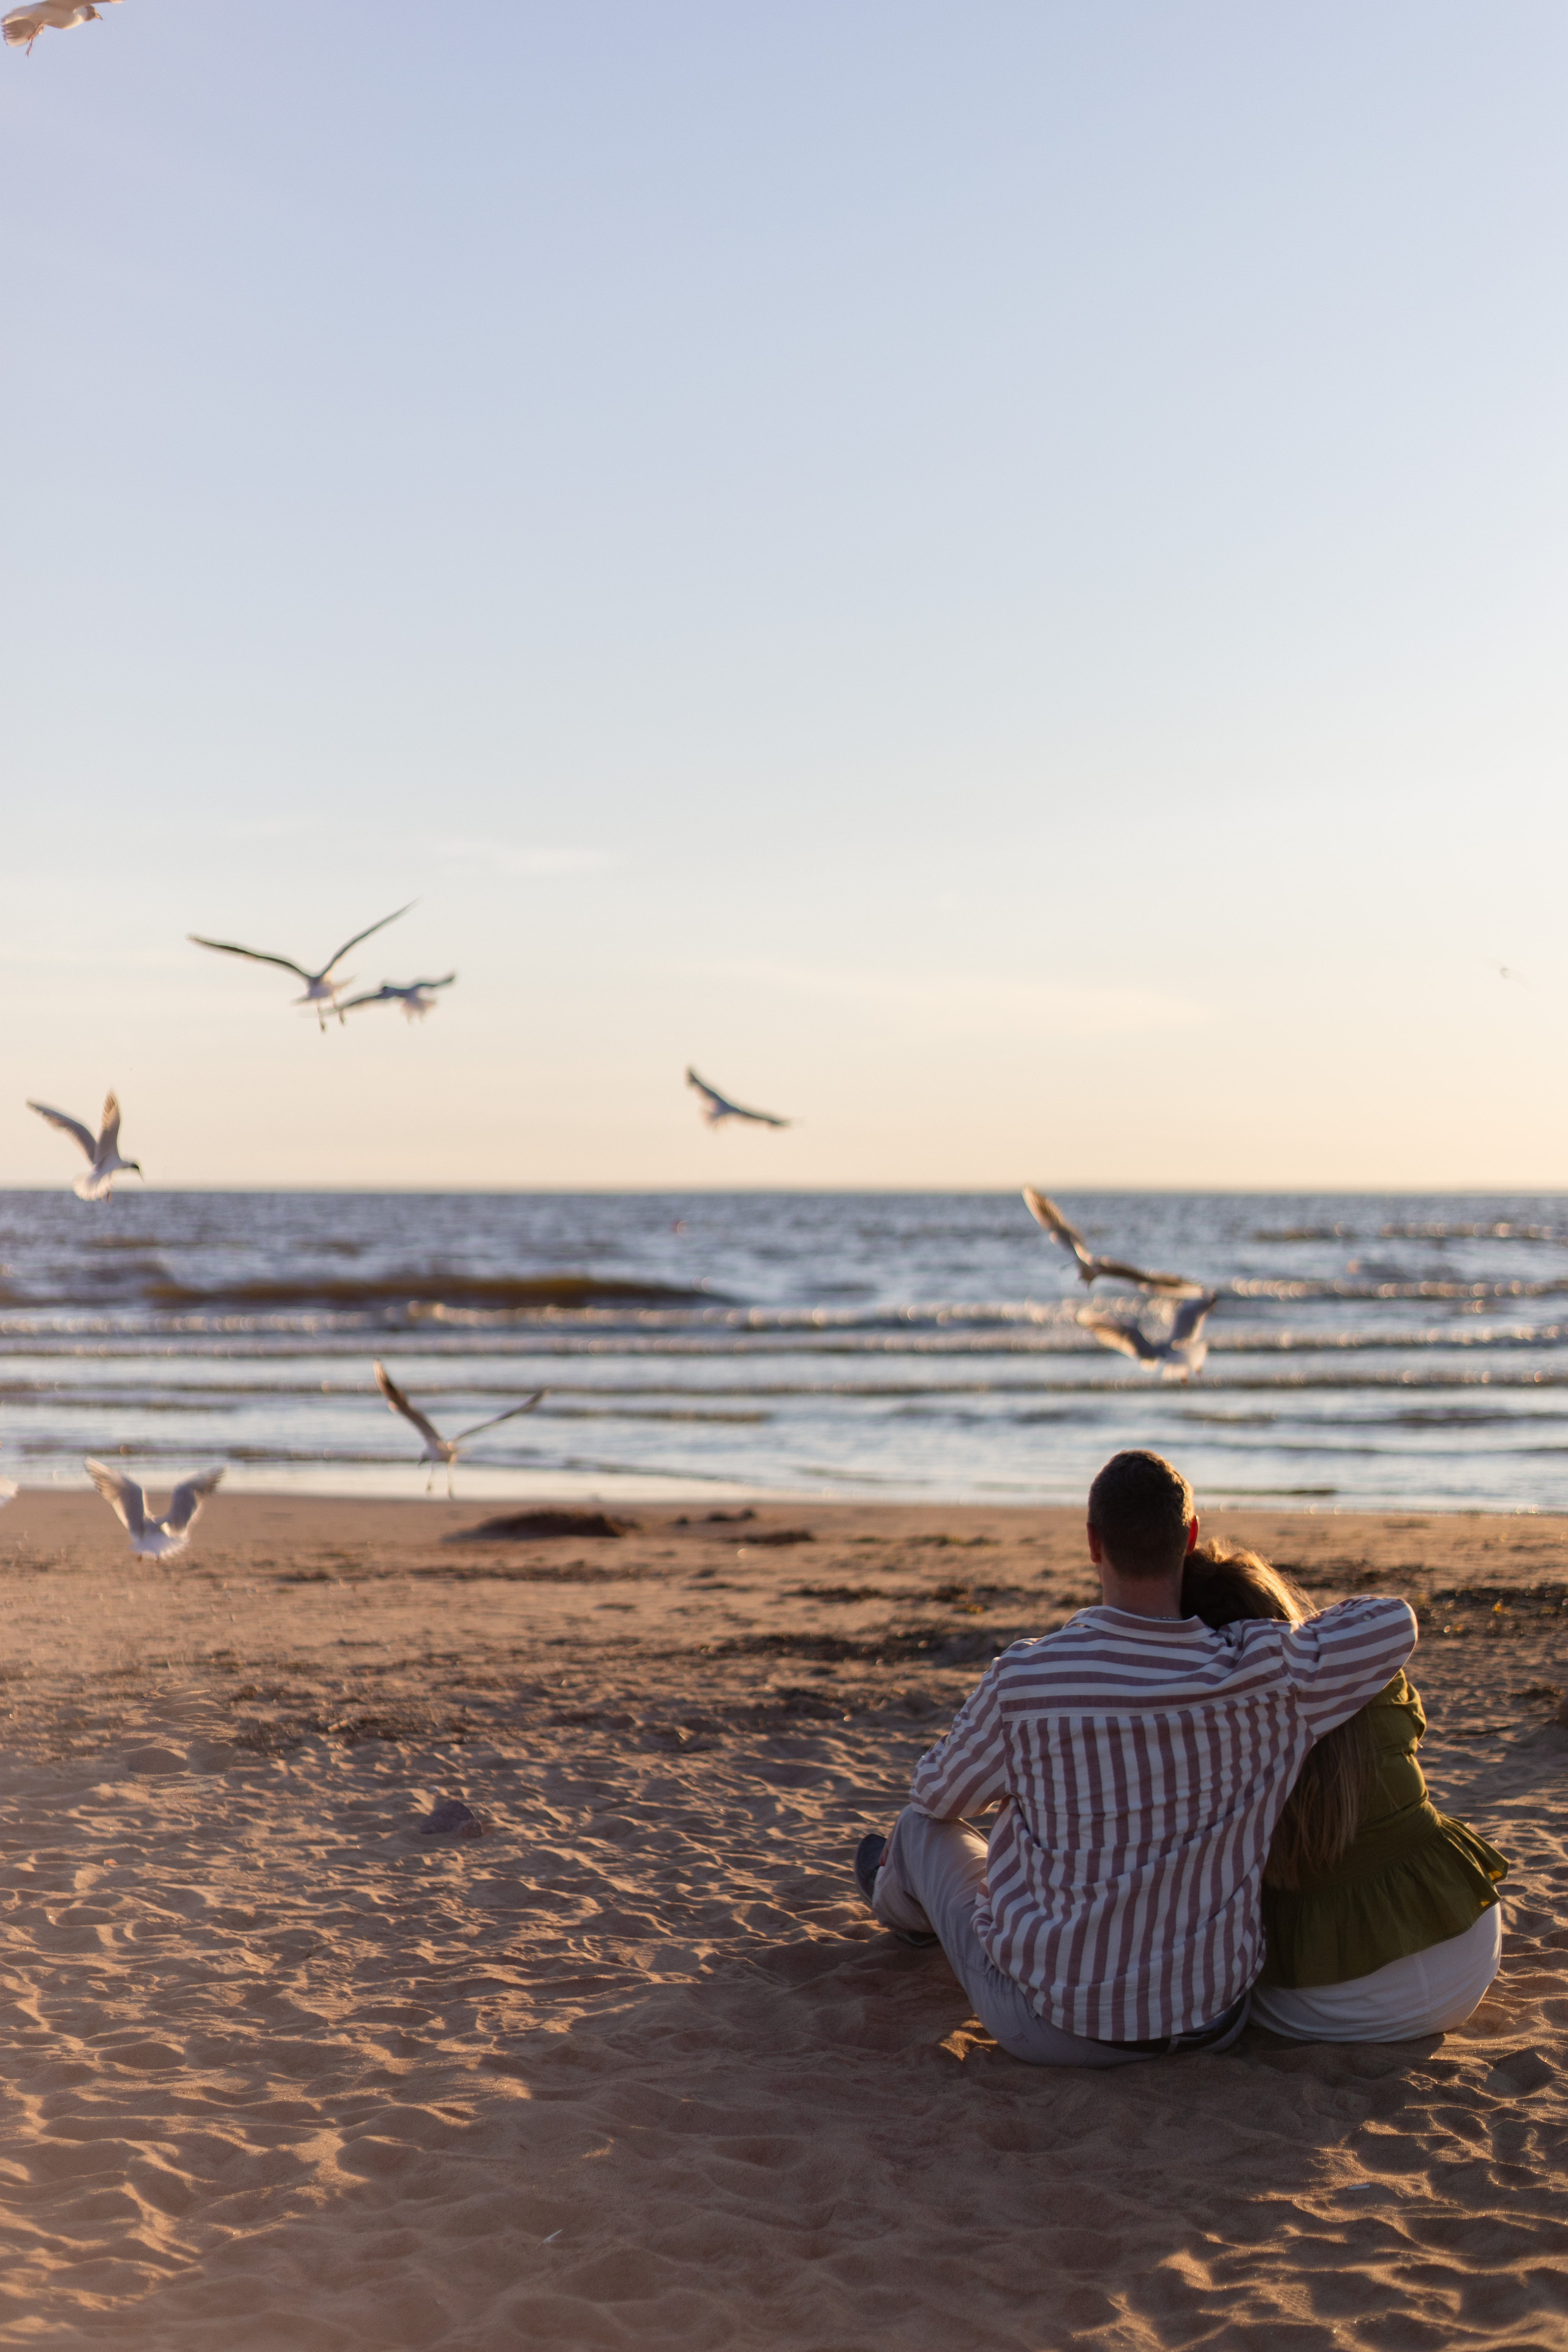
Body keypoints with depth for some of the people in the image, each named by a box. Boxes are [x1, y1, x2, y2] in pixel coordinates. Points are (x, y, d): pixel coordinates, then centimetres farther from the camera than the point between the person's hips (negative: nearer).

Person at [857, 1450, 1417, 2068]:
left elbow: (939, 1792, -1)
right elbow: (1394, 1624, -1)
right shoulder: (1267, 1676, -18)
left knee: (924, 1826, 27)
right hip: (1209, 2021, 2)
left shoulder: (1023, 1679, -21)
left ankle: (902, 1902, 64)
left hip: (1051, 2028, -2)